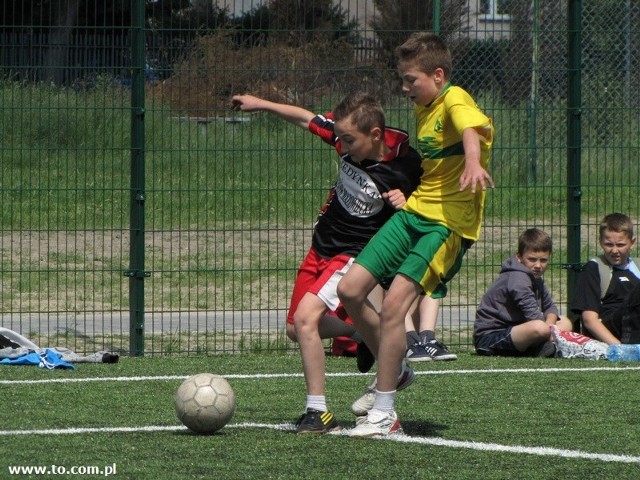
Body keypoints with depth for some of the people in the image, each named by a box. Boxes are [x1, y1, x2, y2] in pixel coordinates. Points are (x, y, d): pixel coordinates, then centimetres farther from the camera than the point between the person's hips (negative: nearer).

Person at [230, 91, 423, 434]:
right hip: (322, 247, 7)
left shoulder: (405, 168, -24)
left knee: (306, 317, -24)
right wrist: (262, 105, 14)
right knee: (296, 330, 13)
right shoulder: (349, 136, -9)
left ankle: (318, 411, -17)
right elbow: (307, 120, 10)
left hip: (356, 255, -7)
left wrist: (406, 207, -31)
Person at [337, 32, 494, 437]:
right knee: (350, 289, 2)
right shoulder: (424, 109, 15)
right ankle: (392, 370, 23)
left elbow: (472, 129, -38)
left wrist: (473, 162, -58)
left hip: (450, 222, -9)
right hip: (414, 211, 9)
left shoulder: (455, 100, -14)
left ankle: (384, 414, -11)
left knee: (394, 303, -20)